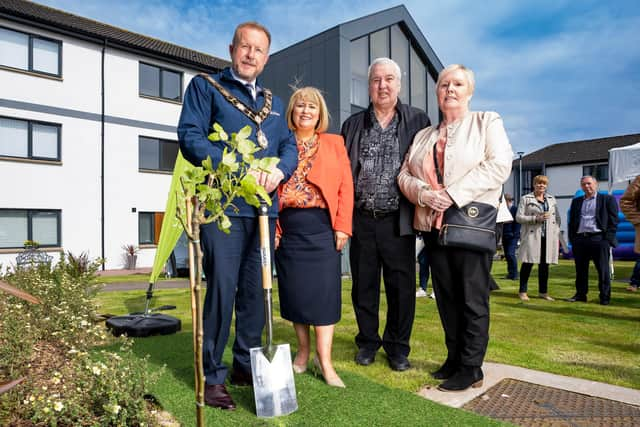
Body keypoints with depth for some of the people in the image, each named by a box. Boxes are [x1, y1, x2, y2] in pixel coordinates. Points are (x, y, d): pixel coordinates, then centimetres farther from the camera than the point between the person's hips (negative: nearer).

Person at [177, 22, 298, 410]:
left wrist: (279, 170, -9)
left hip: (264, 207, 5)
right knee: (222, 288, -5)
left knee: (256, 290, 10)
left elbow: (290, 146, 14)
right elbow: (190, 136, -7)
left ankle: (247, 365, 25)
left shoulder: (273, 102, 22)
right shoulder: (206, 86, 6)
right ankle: (213, 376, 10)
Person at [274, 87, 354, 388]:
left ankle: (324, 359, 8)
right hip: (289, 227, 1)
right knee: (294, 291, 7)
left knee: (323, 291, -1)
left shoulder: (334, 143, 10)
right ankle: (303, 351, 24)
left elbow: (346, 187, 3)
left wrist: (343, 226, -6)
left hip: (323, 227, -1)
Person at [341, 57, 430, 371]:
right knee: (364, 286, 11)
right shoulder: (353, 124, 11)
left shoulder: (418, 121, 4)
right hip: (362, 220, 2)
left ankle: (397, 346, 24)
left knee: (401, 287, 5)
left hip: (398, 221, -2)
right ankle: (367, 342, 28)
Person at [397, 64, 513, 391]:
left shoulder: (487, 122, 6)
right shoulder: (423, 136, 18)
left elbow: (499, 165, -9)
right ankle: (454, 359, 22)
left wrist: (454, 194, -17)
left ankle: (471, 368, 11)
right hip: (433, 226, 5)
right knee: (446, 297, 10)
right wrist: (424, 193, -11)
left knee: (473, 299, 0)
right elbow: (404, 175, 11)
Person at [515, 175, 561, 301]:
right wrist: (536, 218, -14)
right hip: (532, 236, -4)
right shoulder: (526, 199, 4)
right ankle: (522, 291, 7)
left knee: (545, 264, 7)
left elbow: (557, 217, 17)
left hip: (548, 237, 4)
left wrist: (557, 234, 4)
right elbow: (518, 217, -4)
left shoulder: (552, 199, 17)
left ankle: (543, 291, 18)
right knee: (528, 263, -2)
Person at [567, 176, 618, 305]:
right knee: (580, 270, 8)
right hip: (580, 240, 4)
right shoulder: (576, 201, 17)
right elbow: (571, 221, 16)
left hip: (599, 239, -4)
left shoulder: (607, 199, 5)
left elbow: (613, 220, -1)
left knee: (603, 270, 1)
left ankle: (605, 297, 9)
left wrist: (608, 239, -9)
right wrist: (572, 239, 6)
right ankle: (580, 294, 17)